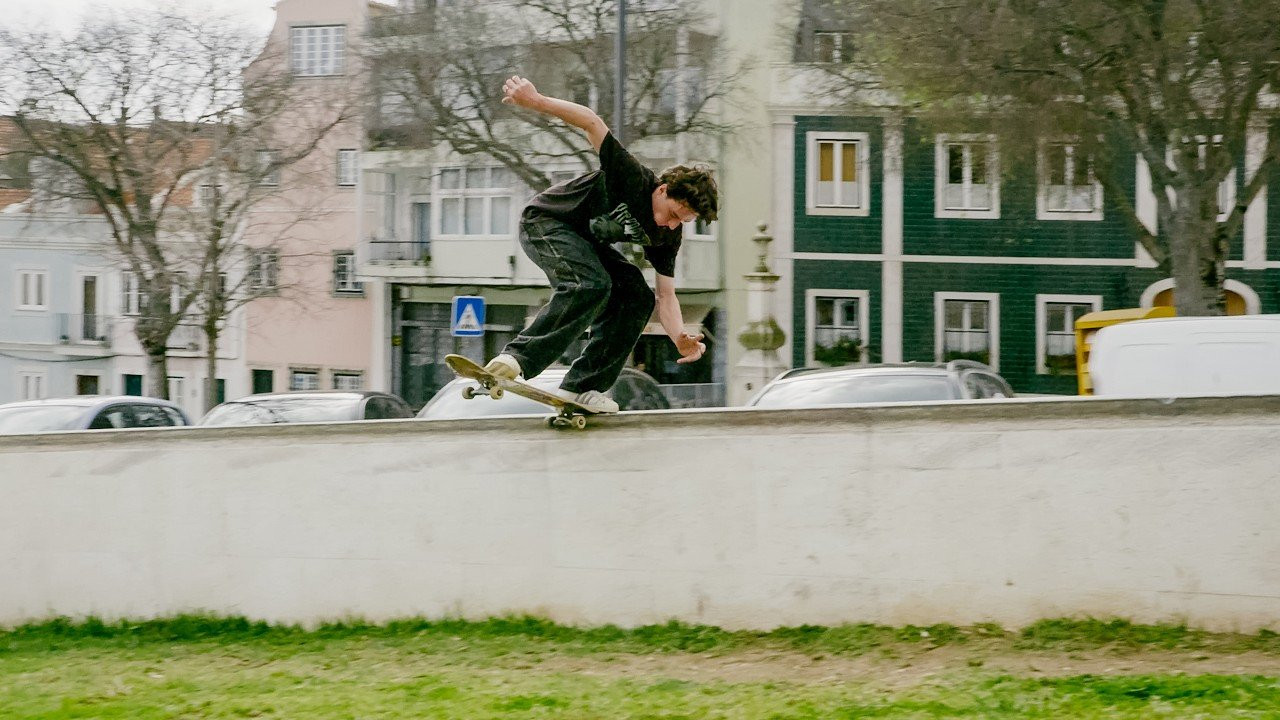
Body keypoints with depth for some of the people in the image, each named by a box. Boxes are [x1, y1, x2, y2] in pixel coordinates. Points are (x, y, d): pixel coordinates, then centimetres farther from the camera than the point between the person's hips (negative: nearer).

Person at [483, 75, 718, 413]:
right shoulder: (634, 179, -27)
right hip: (545, 221, -8)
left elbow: (666, 296, -4)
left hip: (584, 240, 8)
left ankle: (581, 387, -7)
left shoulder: (667, 237, -6)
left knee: (638, 296, -6)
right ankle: (516, 358, -44)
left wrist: (681, 339, -24)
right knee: (592, 285, -32)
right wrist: (536, 101, -40)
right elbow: (591, 122, -31)